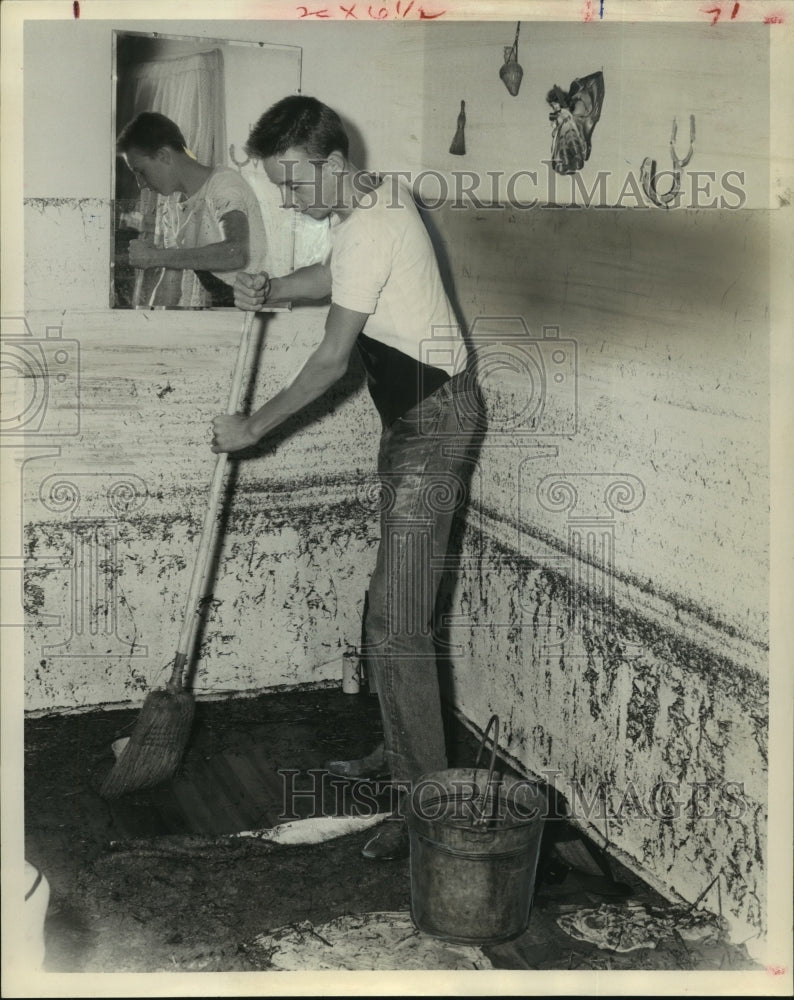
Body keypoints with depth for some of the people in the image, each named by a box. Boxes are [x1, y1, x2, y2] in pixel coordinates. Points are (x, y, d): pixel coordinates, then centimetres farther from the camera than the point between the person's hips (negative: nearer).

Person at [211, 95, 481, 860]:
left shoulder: (369, 231, -23)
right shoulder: (378, 193, 7)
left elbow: (331, 360, -19)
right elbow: (336, 274, 26)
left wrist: (253, 428, -9)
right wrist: (271, 290, 7)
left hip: (431, 420, -11)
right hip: (416, 411, 11)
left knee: (395, 625, -12)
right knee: (402, 602, 19)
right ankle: (407, 753, 33)